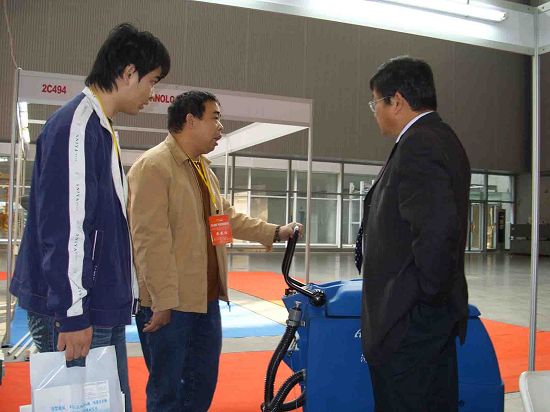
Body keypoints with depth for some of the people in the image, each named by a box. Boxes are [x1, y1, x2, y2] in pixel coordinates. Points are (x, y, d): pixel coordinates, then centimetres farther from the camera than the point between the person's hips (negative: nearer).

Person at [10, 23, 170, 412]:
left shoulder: (99, 129, 14)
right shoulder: (75, 127, -17)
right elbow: (63, 227, -21)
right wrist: (72, 313, -19)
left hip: (102, 310, 9)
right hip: (77, 314, -9)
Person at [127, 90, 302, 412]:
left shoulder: (203, 168, 13)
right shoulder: (153, 166, -15)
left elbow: (228, 216, 22)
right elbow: (150, 240, -20)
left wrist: (275, 232, 17)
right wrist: (163, 301, -20)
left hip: (205, 298, 9)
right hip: (168, 303, -9)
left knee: (203, 384, 19)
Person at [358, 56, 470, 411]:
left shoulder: (417, 145, -18)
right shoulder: (445, 139, 14)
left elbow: (437, 227, -30)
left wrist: (425, 294, -17)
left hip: (410, 319, -10)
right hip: (441, 315, 10)